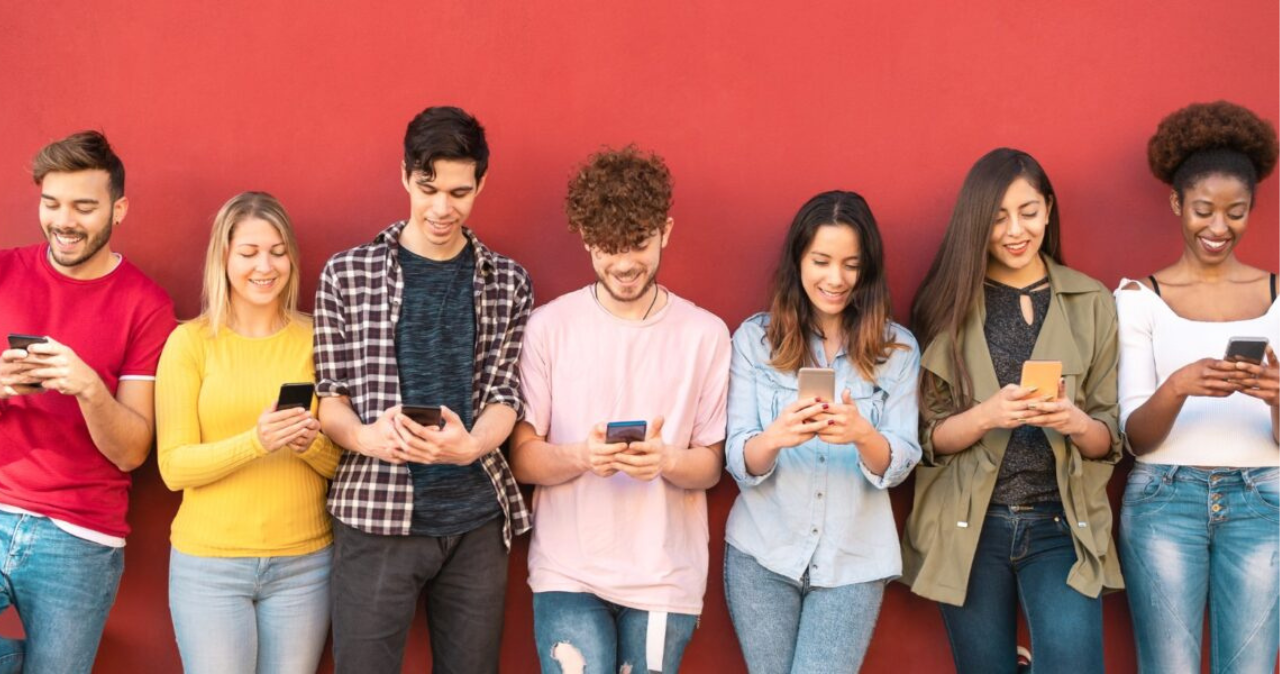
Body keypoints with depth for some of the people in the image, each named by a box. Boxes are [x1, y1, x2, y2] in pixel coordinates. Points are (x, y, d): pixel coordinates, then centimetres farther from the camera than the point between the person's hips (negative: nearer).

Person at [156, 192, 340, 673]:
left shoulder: (317, 339, 2)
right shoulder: (190, 341, -3)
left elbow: (345, 463, 3)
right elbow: (174, 466, -8)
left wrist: (311, 443, -18)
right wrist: (255, 442, -23)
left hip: (304, 563, 2)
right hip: (208, 563, -2)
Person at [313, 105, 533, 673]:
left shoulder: (508, 283, 7)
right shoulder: (347, 274, 2)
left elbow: (504, 394, 2)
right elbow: (331, 396, 3)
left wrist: (470, 445, -20)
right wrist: (367, 437, -19)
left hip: (476, 519, 2)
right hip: (375, 514, -2)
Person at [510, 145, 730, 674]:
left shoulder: (705, 334, 1)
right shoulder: (549, 326, -2)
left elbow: (711, 466, 3)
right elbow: (522, 459, -1)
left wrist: (667, 461, -19)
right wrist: (579, 456, -22)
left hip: (665, 578, 1)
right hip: (568, 573, -1)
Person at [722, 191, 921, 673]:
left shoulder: (897, 348, 0)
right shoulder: (754, 338, -2)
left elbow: (898, 465, -5)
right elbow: (739, 463, -6)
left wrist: (862, 434, -27)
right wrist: (776, 437, -28)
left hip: (853, 561, 0)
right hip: (761, 553, 0)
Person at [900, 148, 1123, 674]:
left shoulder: (1092, 303, 4)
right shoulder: (949, 304, 1)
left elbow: (1113, 437, 5)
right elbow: (926, 437, -1)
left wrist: (1076, 423, -17)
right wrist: (987, 416, -20)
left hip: (1062, 526, 0)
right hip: (969, 528, 0)